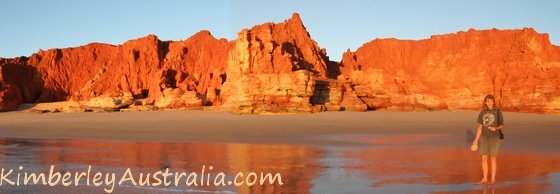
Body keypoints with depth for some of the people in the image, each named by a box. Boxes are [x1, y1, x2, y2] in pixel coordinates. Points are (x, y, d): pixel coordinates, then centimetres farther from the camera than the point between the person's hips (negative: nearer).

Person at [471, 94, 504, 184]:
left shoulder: (498, 112, -6)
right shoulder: (482, 113, 3)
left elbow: (502, 125, -1)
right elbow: (480, 127, 6)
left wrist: (496, 128, -24)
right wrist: (476, 140, 3)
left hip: (494, 137, -3)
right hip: (485, 138, 3)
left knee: (492, 158, 1)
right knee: (484, 158, 1)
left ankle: (493, 178, 14)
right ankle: (485, 178, 11)